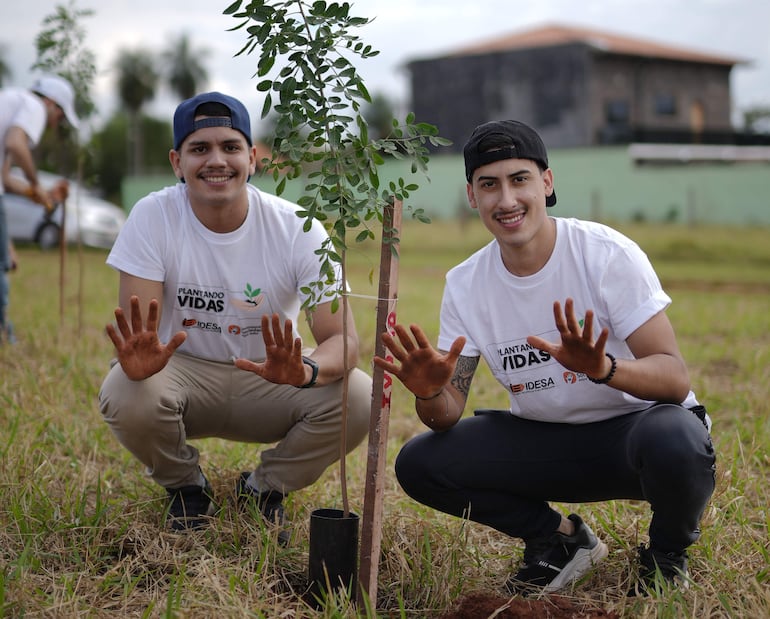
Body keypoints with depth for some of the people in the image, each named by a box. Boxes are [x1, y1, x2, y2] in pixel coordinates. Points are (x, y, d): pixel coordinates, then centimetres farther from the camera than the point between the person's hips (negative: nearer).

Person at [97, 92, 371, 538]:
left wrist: (306, 371, -46)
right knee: (125, 397, -33)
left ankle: (265, 487, 5)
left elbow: (343, 338, -22)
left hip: (270, 378, 1)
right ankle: (186, 486, 4)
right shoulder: (153, 217, -16)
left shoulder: (297, 228, -17)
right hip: (185, 372, 0)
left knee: (358, 397, -26)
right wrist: (138, 358, -47)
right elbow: (135, 332, -20)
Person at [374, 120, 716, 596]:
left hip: (633, 426, -4)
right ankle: (558, 539, 9)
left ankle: (667, 555, -2)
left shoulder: (609, 254, -18)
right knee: (418, 464, -14)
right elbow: (449, 415, -5)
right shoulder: (464, 285, -5)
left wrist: (603, 368, -45)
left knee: (672, 438, -39)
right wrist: (430, 394, -30)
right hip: (543, 441, 4)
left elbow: (675, 378, -24)